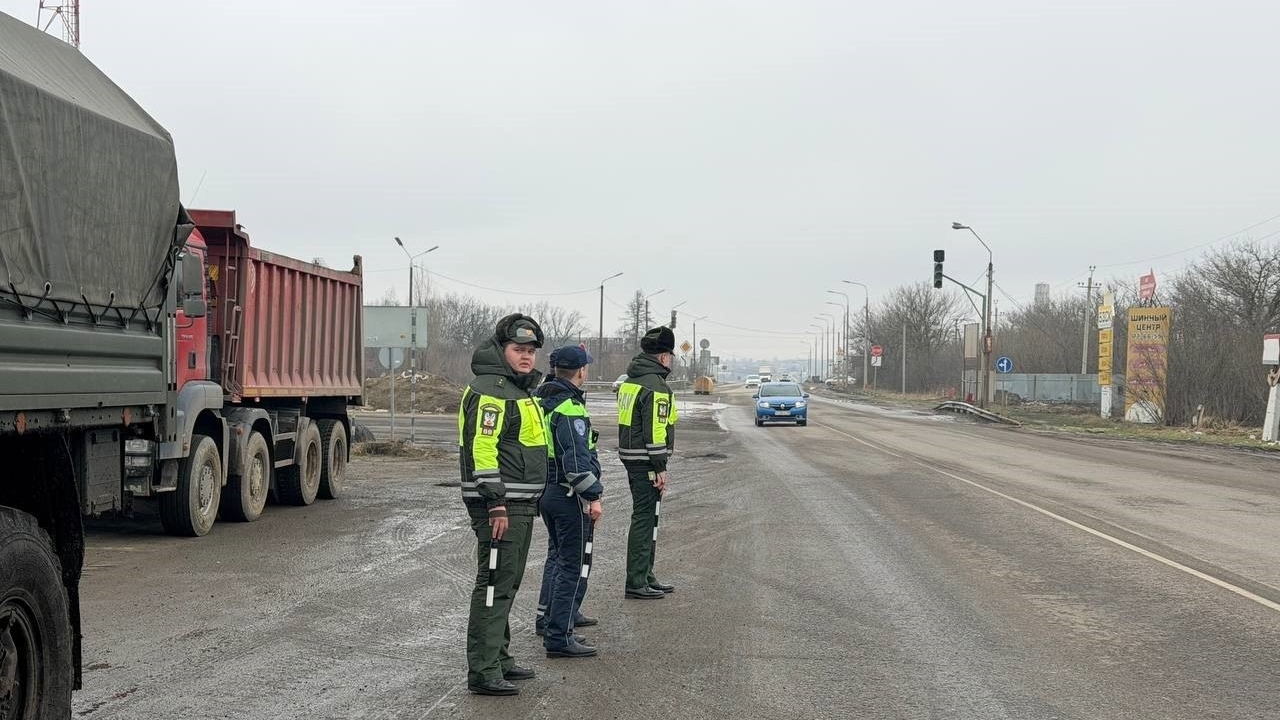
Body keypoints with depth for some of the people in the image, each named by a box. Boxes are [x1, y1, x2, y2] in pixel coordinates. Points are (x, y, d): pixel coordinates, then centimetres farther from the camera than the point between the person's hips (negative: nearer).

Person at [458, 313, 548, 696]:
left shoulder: (520, 388, 18)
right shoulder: (490, 390, -15)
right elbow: (480, 449, -23)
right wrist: (496, 504, -25)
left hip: (521, 504, 10)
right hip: (500, 505, -10)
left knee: (507, 584, 17)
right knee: (494, 585, -9)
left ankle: (499, 658, 28)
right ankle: (483, 672, -6)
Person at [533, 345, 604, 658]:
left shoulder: (541, 401, 10)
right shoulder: (570, 409, -20)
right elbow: (577, 458, -25)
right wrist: (593, 496, -21)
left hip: (545, 490, 10)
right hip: (568, 495, -10)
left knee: (557, 555, 26)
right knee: (573, 566, -5)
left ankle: (548, 616, 36)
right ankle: (559, 636, -6)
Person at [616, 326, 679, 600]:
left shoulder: (629, 382, 15)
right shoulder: (656, 386, -16)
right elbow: (655, 431, -20)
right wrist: (660, 468, -18)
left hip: (630, 456, 10)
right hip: (646, 461, -10)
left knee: (645, 518, 17)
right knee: (644, 519, -5)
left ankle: (645, 577, 25)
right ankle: (636, 583, -2)